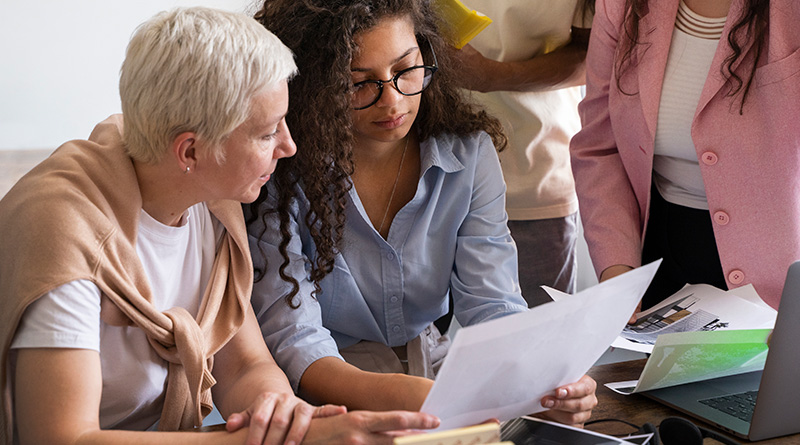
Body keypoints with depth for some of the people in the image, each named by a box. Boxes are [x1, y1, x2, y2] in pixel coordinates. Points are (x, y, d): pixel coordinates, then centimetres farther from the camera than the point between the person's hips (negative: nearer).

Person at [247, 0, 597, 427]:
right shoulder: (283, 176, -15)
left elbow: (491, 305, -8)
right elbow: (292, 338, -21)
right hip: (332, 396, -3)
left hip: (437, 372, 4)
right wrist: (388, 395, -40)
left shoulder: (467, 152, -3)